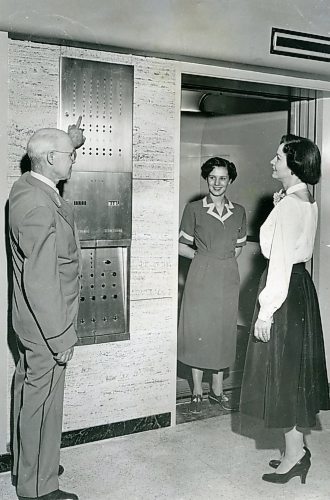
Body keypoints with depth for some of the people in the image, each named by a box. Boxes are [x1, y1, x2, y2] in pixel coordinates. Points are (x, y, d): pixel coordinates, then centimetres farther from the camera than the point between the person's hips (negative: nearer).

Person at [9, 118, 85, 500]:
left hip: (31, 324, 10)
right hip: (45, 327, -10)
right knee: (42, 404, 5)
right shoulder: (39, 207, -27)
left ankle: (26, 465, 42)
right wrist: (60, 339, -22)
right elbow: (41, 281, -27)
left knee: (29, 393, 22)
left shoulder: (26, 185, 3)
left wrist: (71, 140, 19)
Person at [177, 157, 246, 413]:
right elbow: (182, 246, 2)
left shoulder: (239, 212, 7)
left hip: (228, 277, 3)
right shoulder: (194, 209, -1)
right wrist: (204, 256, -4)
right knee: (198, 329, 2)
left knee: (224, 331, 9)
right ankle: (197, 391, 17)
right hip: (201, 277, -3)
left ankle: (217, 389, 23)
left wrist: (223, 258, 3)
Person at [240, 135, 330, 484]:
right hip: (301, 285, 10)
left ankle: (293, 456, 15)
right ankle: (298, 450, 28)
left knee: (283, 372, 2)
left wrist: (265, 312, -20)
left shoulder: (288, 205, -19)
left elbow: (281, 262, -22)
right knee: (294, 370, 16)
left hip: (285, 291, -10)